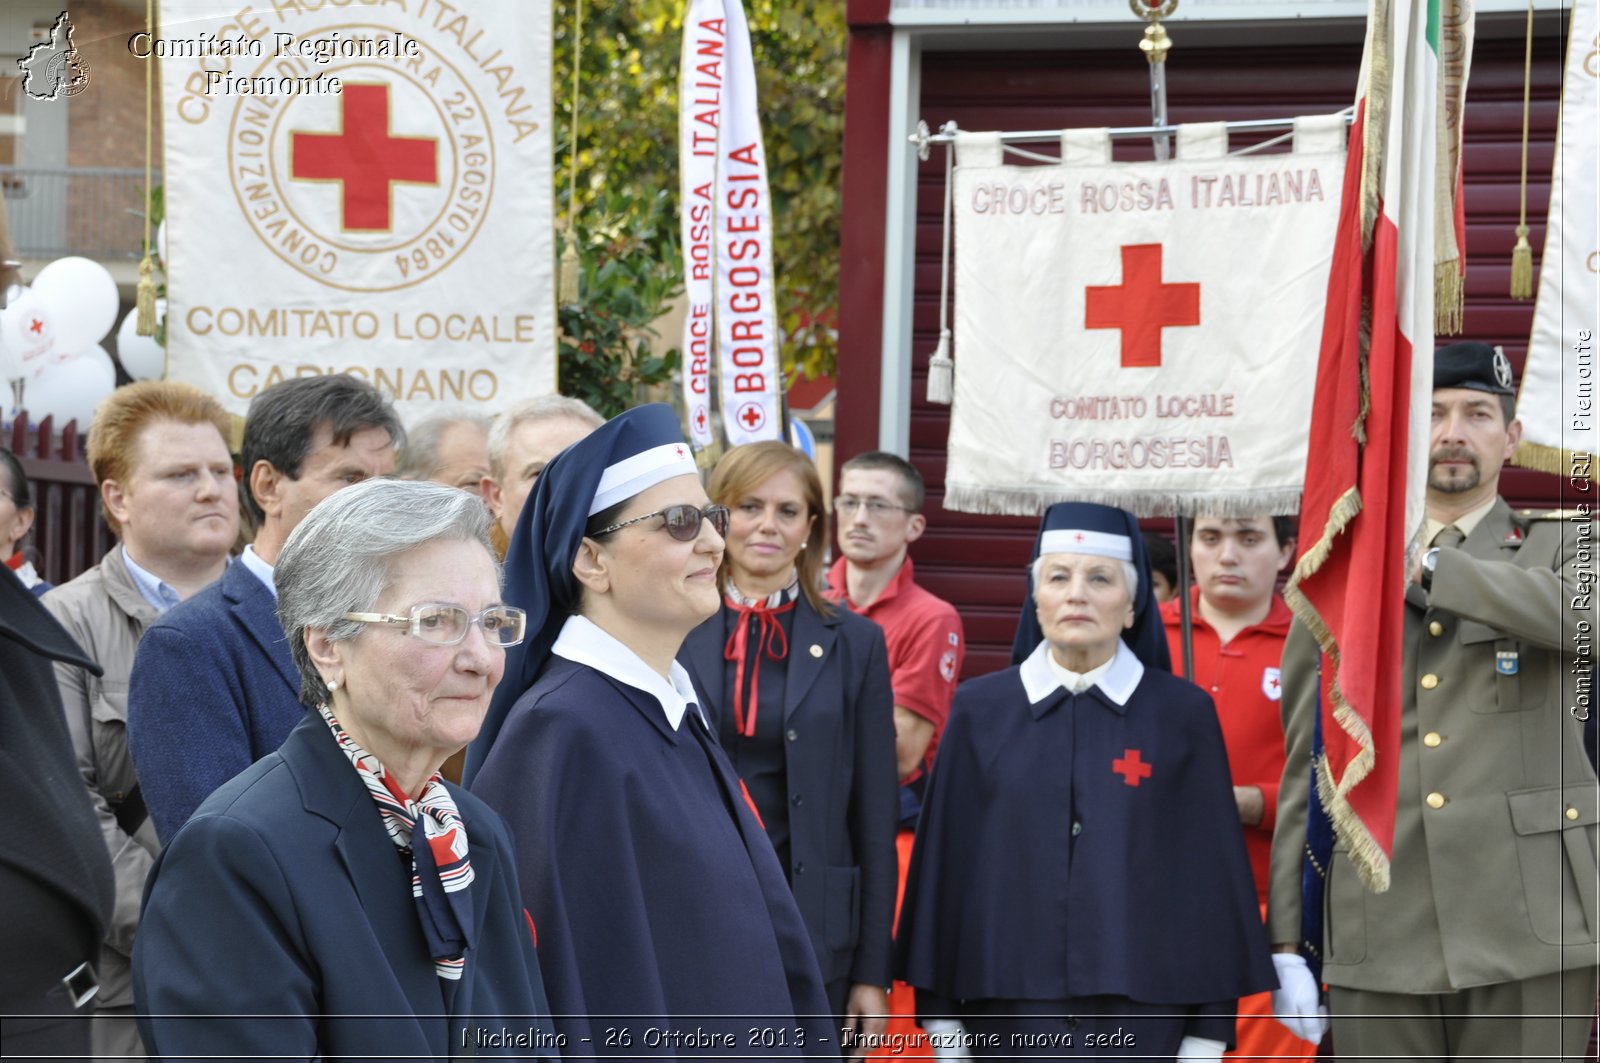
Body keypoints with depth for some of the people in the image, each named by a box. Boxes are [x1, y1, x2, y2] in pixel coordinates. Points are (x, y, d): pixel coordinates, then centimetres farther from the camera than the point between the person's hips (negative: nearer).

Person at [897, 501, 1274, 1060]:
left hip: (1142, 1015, -1)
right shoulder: (980, 711, 4)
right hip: (1011, 1016, 1)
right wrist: (941, 1018, 3)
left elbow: (1212, 869, 2)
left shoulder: (1183, 715, 2)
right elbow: (944, 864, 6)